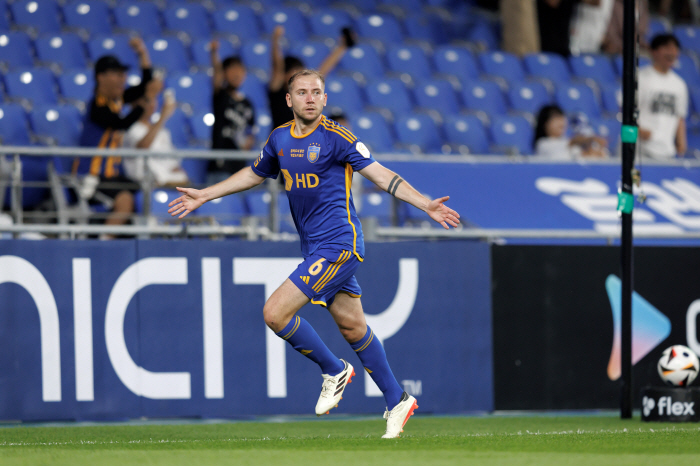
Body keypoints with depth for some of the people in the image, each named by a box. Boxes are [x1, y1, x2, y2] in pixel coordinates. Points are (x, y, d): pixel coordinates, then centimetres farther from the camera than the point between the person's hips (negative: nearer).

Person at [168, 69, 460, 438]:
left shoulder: (335, 137, -11)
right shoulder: (280, 138, 10)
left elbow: (381, 175, -11)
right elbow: (254, 174, 28)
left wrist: (425, 205, -21)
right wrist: (204, 195, 32)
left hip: (338, 244, -7)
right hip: (315, 249, 7)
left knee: (275, 312, -14)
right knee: (352, 326, 10)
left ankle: (334, 371, 5)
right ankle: (396, 401, 21)